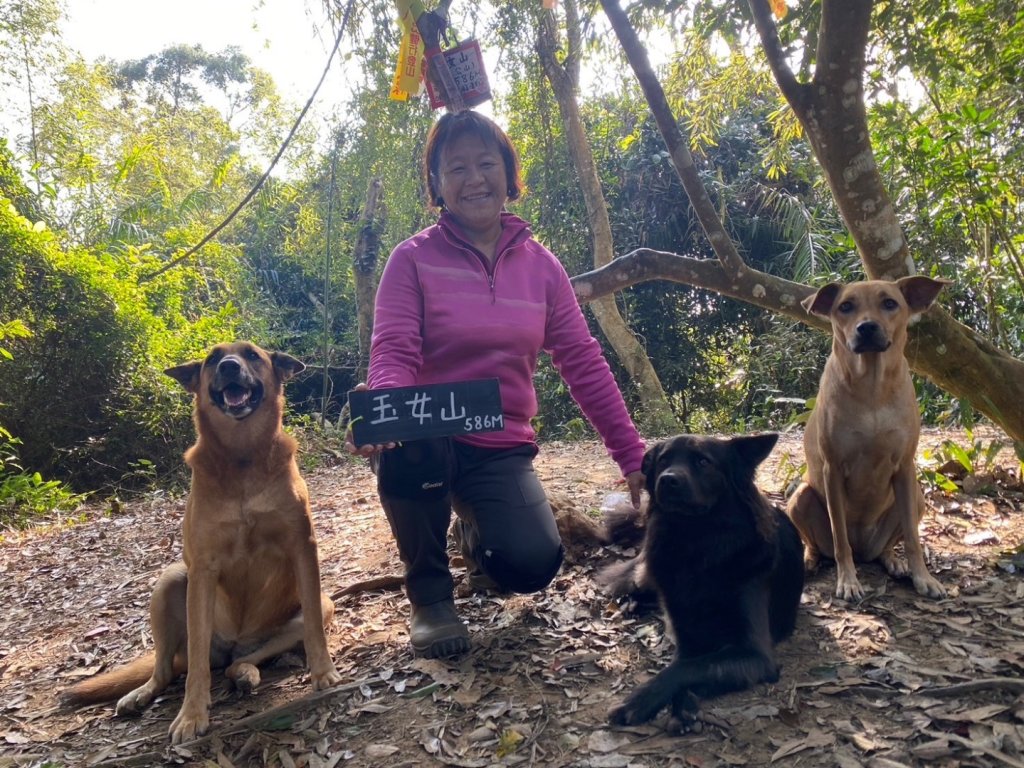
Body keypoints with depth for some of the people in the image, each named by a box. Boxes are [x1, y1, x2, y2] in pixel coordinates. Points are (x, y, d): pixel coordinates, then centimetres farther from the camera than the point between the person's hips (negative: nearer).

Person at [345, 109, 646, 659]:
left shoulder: (539, 263, 4)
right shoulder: (414, 258, -4)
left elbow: (584, 364, 4)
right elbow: (393, 351, -14)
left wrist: (633, 457, 1)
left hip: (503, 449, 2)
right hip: (427, 442, -2)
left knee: (531, 566, -22)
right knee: (405, 444, -38)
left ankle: (475, 533, 19)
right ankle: (429, 593, -8)